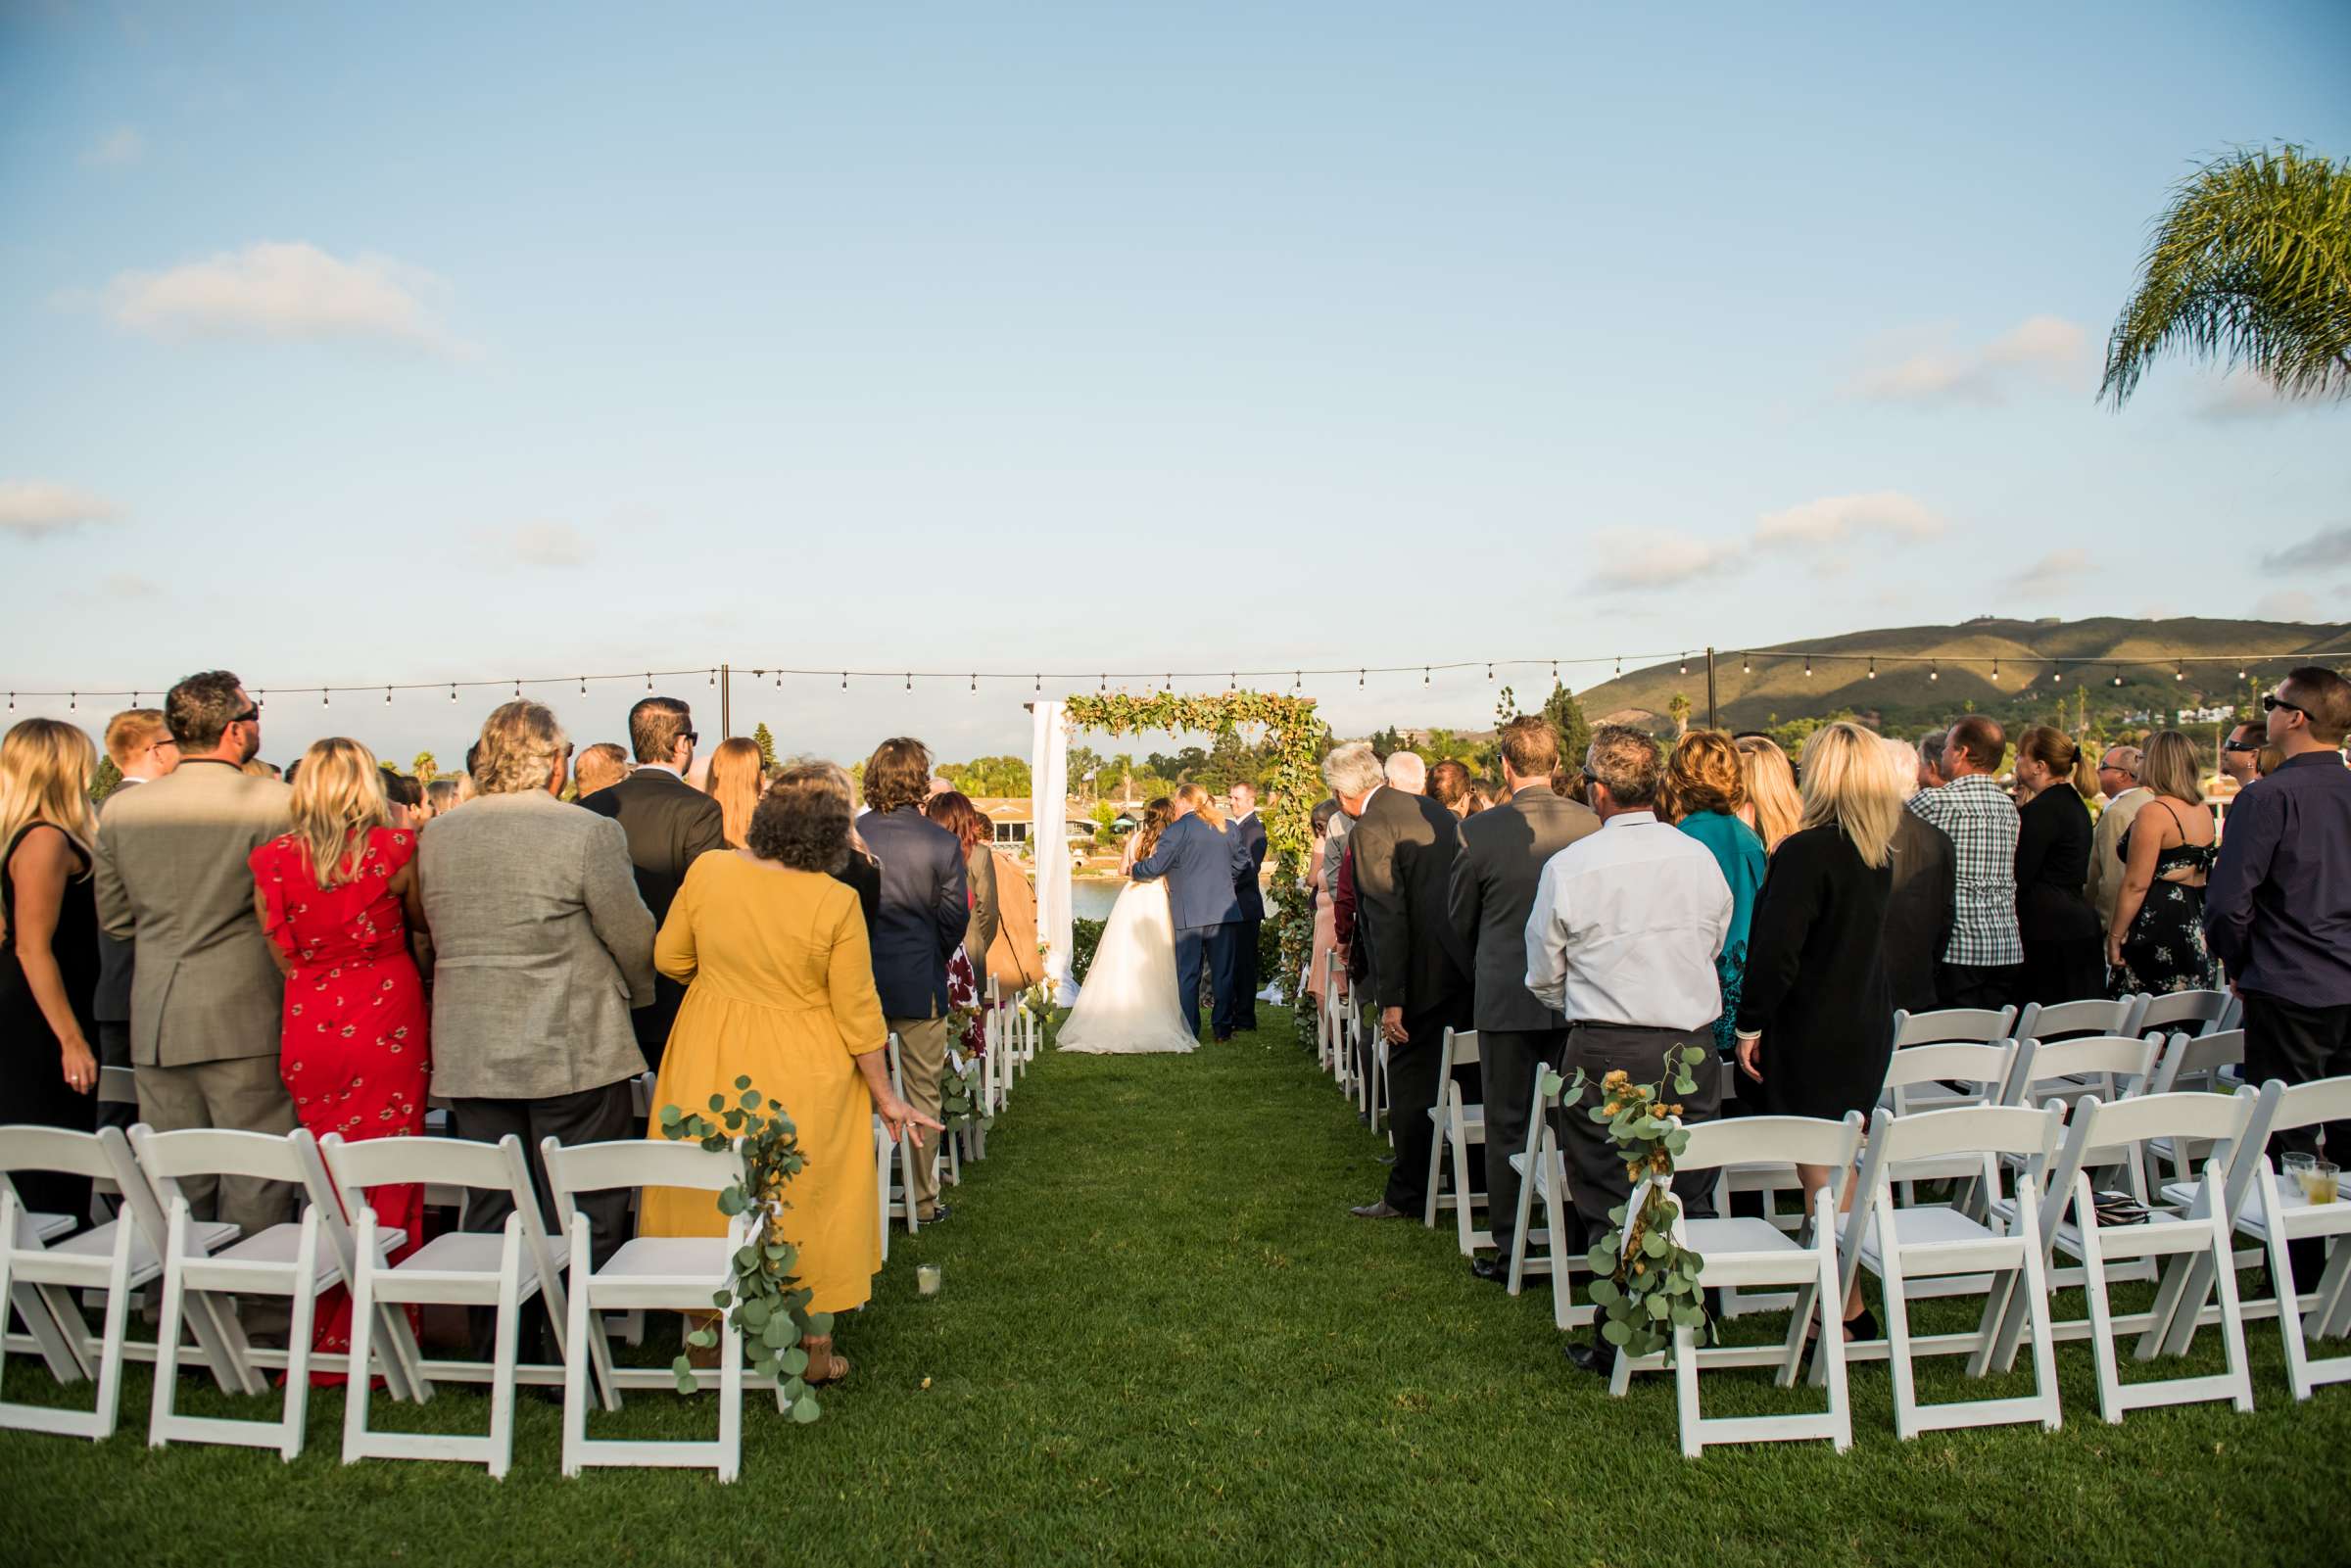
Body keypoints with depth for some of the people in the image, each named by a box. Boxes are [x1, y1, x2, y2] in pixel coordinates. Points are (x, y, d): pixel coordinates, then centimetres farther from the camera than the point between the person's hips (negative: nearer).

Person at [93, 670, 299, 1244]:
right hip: (244, 1018, -5)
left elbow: (113, 919, 13)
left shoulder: (122, 809, 4)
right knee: (254, 1184, 2)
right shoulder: (274, 803, -12)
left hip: (156, 1021, 5)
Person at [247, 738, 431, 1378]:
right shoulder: (394, 848, -9)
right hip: (389, 1029, -3)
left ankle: (322, 1339, 24)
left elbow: (284, 958, 7)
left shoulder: (273, 859, 0)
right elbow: (423, 921, 8)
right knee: (389, 1191, 6)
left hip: (309, 1031, 3)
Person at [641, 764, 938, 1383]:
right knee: (806, 1210, 13)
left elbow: (670, 959, 3)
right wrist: (886, 1097, 0)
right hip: (802, 1073, -2)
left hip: (710, 1064, 3)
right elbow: (858, 1013, -11)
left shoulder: (709, 870, -11)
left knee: (709, 1203, 17)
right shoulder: (835, 901, -18)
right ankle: (813, 1350, 24)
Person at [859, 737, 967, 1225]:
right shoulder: (941, 842, -10)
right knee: (921, 1094, 9)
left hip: (857, 981, 2)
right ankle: (922, 1199, 16)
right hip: (919, 983, -2)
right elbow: (956, 915, -6)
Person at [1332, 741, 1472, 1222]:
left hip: (1423, 973, -8)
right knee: (1472, 1073, 18)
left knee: (1412, 1079, 3)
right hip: (1468, 963, 8)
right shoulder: (1436, 811, 11)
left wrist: (1391, 999, -18)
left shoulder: (1369, 829, -14)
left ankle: (1409, 1194, 11)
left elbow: (1387, 918, -19)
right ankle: (1487, 1177, 30)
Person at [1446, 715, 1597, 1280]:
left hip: (1507, 999, -3)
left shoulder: (1480, 830, -13)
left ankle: (1510, 1251, 15)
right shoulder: (1590, 823, -5)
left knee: (1509, 1127, 7)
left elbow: (1460, 918, 1)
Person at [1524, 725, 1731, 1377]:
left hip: (1606, 1052, -3)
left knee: (1610, 1201, 6)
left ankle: (1619, 1343, 12)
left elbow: (1545, 975, 2)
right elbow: (1715, 943, 14)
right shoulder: (1701, 858, -1)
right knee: (1691, 1195, 13)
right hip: (1693, 1043, 3)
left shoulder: (1569, 866, -9)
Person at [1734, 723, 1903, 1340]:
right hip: (1868, 1027, 8)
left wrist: (1751, 1024, -12)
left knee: (1821, 1173, -1)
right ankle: (1845, 1297, 30)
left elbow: (1777, 952, -21)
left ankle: (1845, 1312, 4)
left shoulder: (1806, 851, -19)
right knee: (1846, 1168, 18)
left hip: (1814, 1033, -8)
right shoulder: (1880, 854, 5)